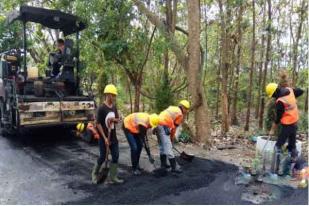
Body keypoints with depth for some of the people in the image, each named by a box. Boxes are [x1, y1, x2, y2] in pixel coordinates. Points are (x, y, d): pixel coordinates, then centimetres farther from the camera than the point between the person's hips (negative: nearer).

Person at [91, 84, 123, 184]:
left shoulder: (114, 107, 5)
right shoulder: (101, 108, -16)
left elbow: (118, 120, 13)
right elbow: (98, 124, -16)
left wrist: (114, 119, -12)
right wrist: (104, 138, -18)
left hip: (113, 137, 7)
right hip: (103, 138, -6)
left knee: (115, 156, 5)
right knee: (102, 157, 6)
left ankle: (112, 177, 17)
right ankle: (95, 173, 31)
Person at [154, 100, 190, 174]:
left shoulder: (172, 108, 24)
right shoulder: (180, 114, 1)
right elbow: (174, 127, 4)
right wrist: (172, 138, 15)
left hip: (157, 124, 9)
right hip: (163, 127, -9)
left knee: (162, 146, 19)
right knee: (168, 148, -6)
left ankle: (163, 164, 28)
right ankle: (174, 167, -1)